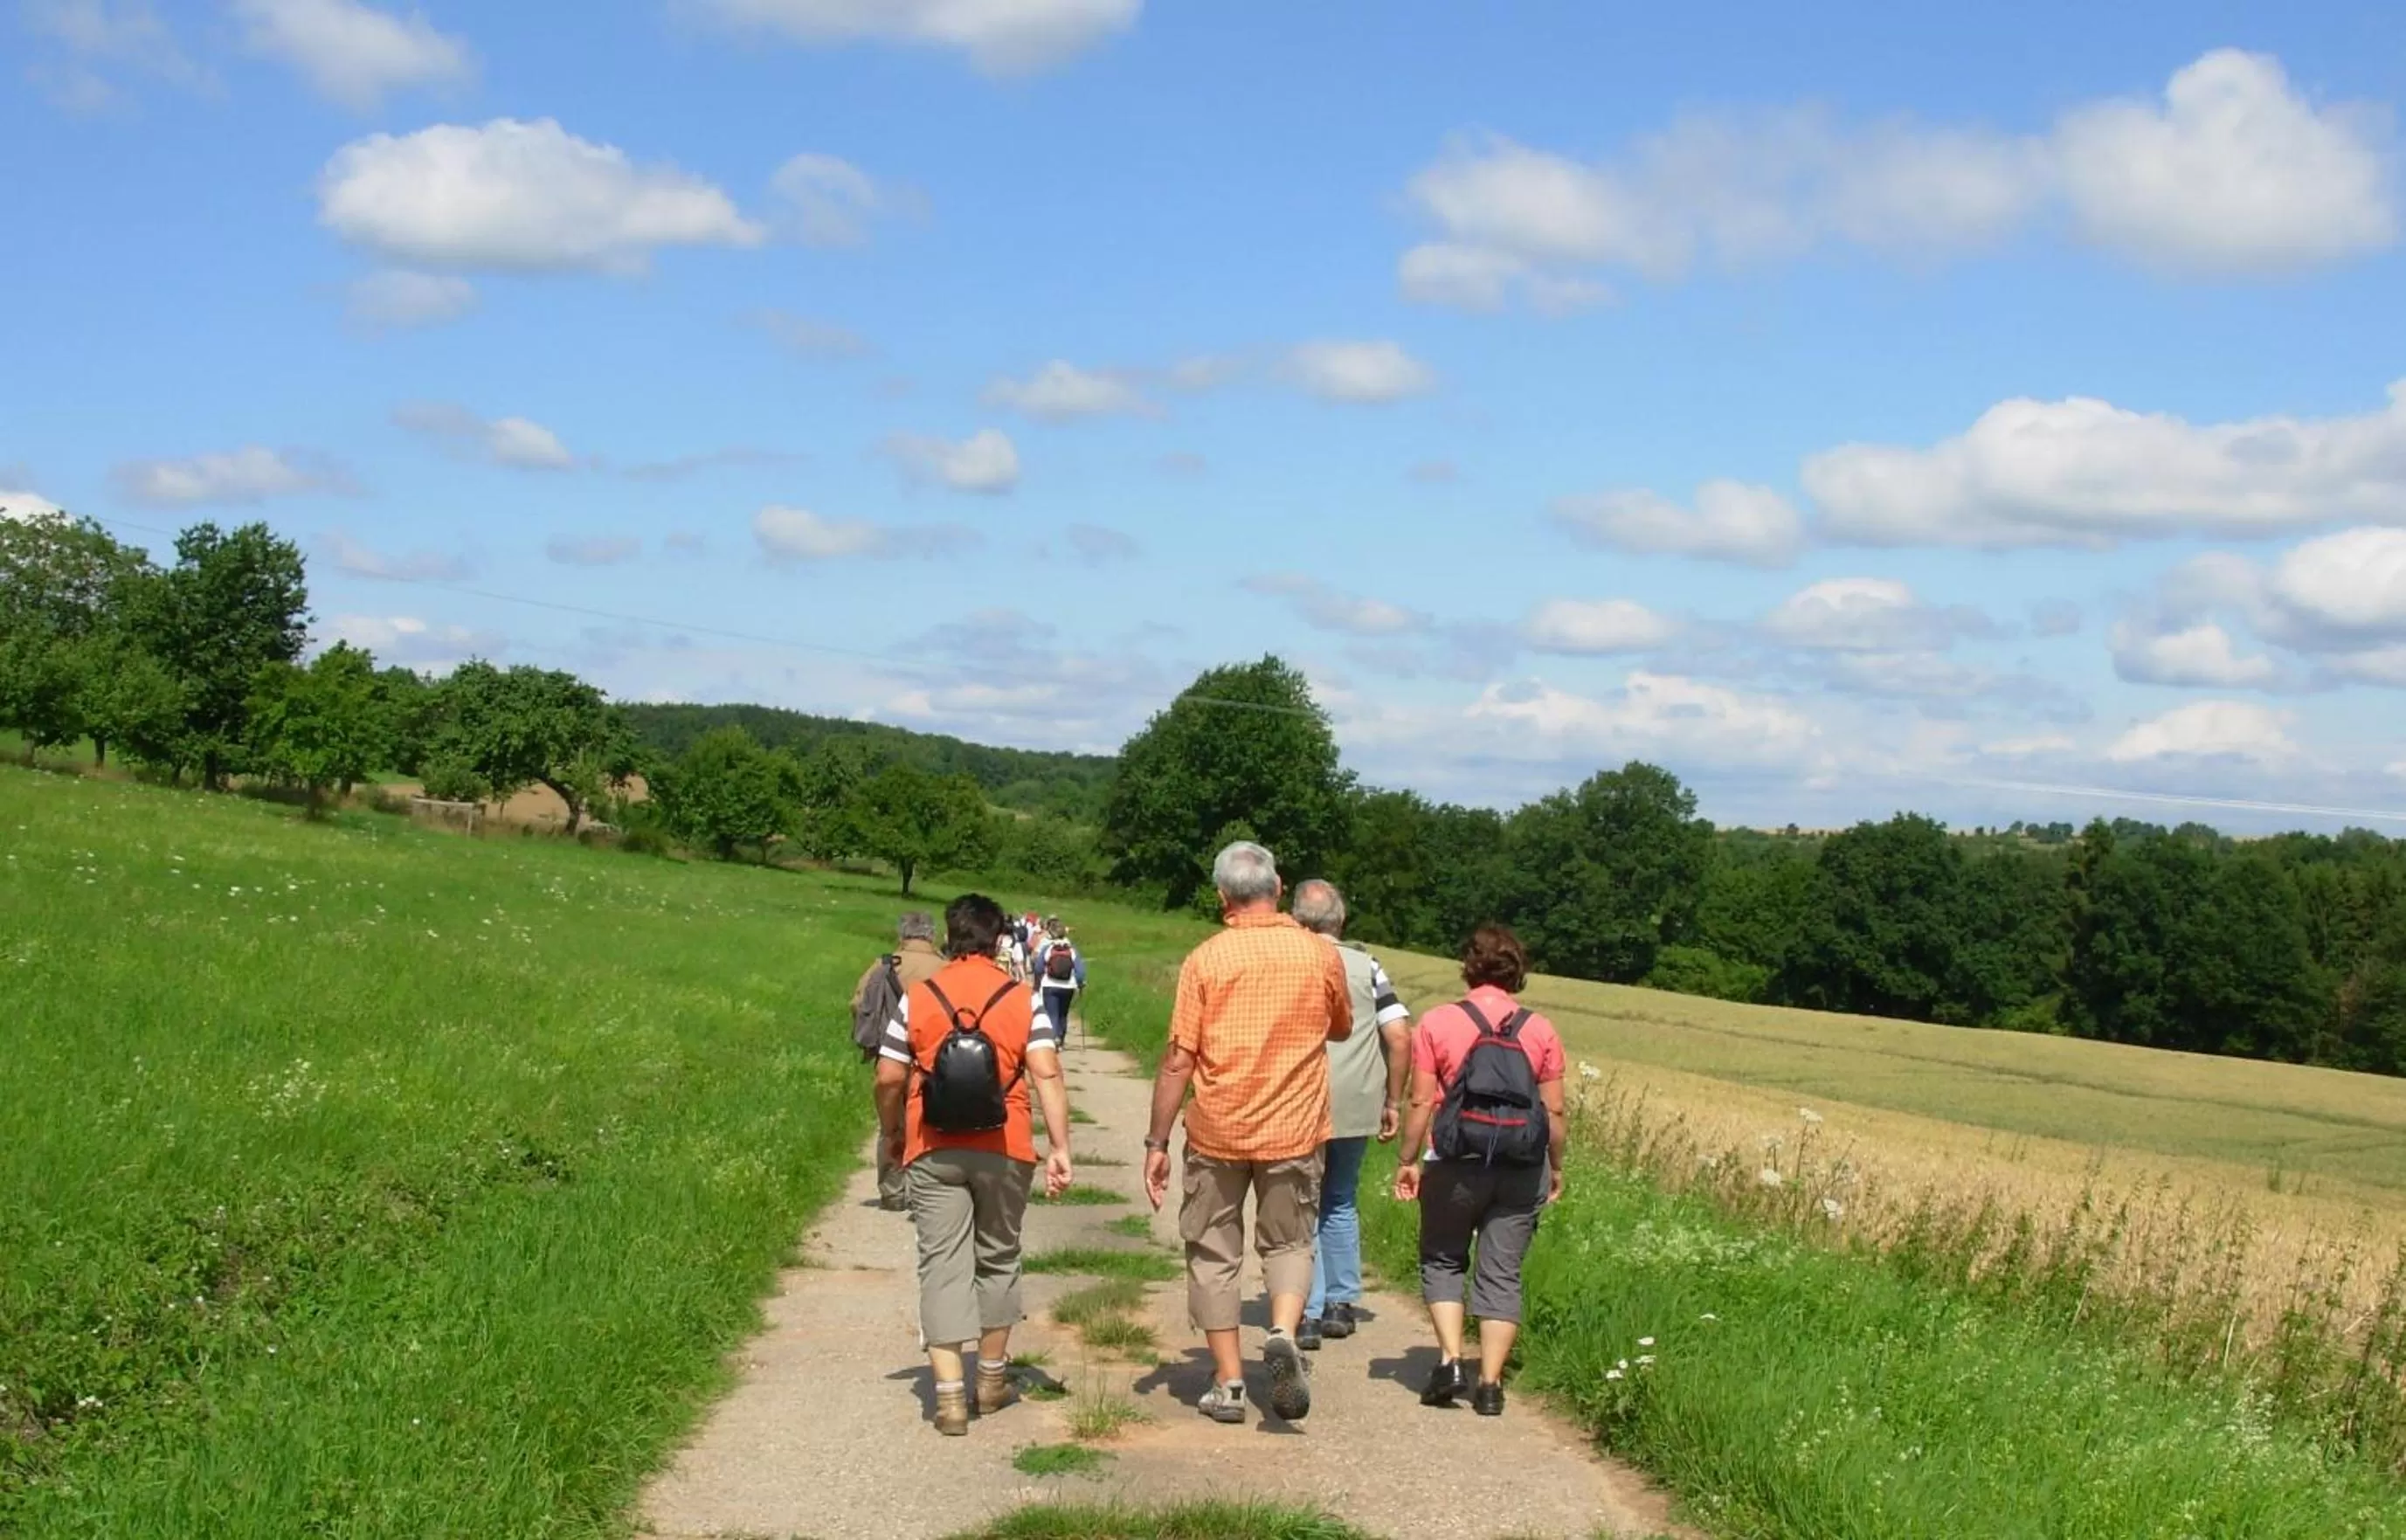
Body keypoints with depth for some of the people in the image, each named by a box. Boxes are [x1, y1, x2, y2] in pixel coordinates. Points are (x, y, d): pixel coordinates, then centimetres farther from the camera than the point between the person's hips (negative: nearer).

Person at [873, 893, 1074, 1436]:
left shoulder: (917, 998, 2)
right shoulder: (1023, 1000, 2)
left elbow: (889, 1079, 1)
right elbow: (1047, 1074, -8)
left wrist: (893, 1136, 17)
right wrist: (1060, 1148, -9)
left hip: (933, 1152, -1)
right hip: (1005, 1149, 1)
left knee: (942, 1265, 0)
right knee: (997, 1259, 16)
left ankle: (949, 1394, -8)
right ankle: (992, 1379, 27)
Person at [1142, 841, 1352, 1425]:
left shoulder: (1206, 960, -9)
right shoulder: (1320, 954, -3)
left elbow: (1178, 1061, -9)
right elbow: (1342, 1027, 16)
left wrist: (1157, 1143, -2)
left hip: (1216, 1133, -1)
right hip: (1294, 1130, 1)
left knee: (1213, 1253, 12)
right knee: (1288, 1243, 16)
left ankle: (1228, 1383, 12)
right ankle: (1284, 1332, -11)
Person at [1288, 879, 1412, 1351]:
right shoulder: (1367, 966, 4)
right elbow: (1400, 1036, -1)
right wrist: (1393, 1101, 8)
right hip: (1356, 1108, 3)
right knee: (1342, 1204, 19)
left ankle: (1309, 1314, -2)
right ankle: (1341, 1305, 22)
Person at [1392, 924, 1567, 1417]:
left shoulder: (1437, 1023, -4)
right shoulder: (1541, 1031, 2)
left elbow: (1422, 1102, -6)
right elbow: (1555, 1110, 3)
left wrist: (1408, 1161, 4)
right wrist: (1555, 1168, 16)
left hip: (1457, 1166, -2)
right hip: (1522, 1169, 2)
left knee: (1443, 1262, 16)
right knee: (1502, 1273, 8)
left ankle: (1450, 1360, 2)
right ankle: (1490, 1383, 4)